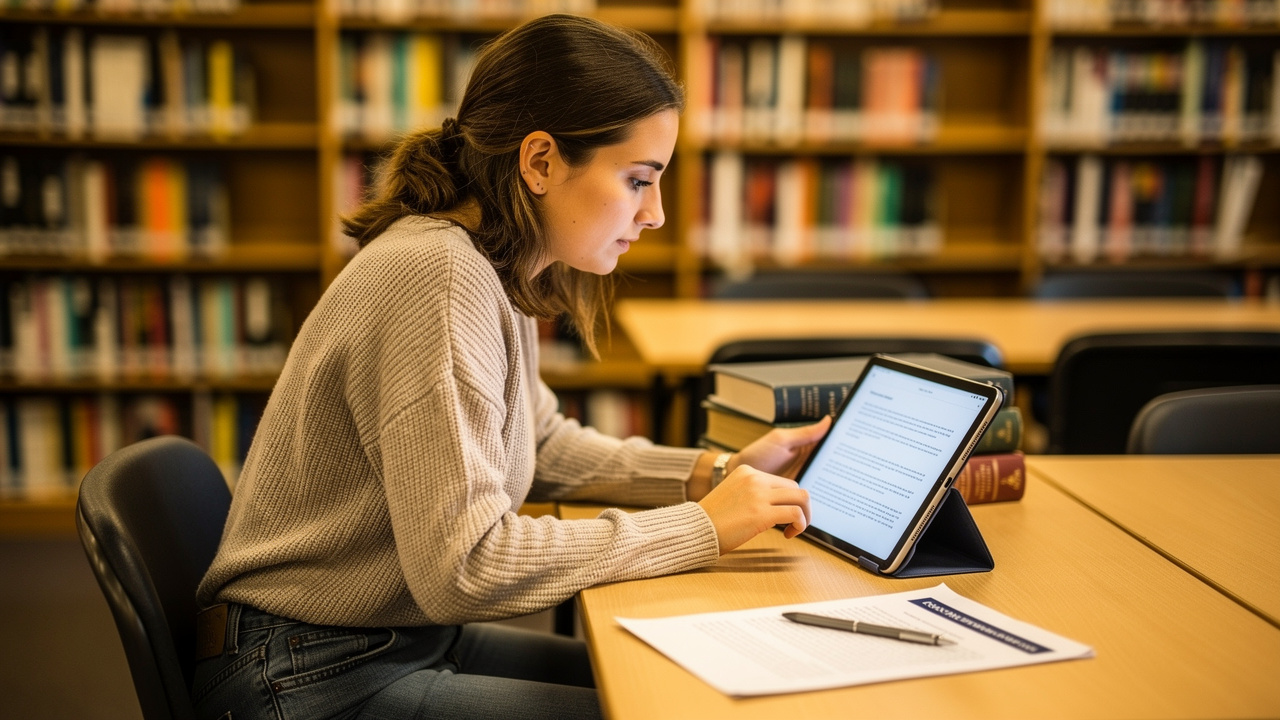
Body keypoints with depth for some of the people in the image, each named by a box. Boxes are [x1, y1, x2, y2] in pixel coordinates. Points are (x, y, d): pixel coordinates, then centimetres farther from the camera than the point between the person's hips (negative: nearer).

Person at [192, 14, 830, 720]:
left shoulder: (498, 273, 3)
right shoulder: (437, 275, -26)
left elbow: (542, 448, 16)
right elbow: (466, 567, -28)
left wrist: (714, 472, 3)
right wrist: (699, 526, -20)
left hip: (407, 632, 9)